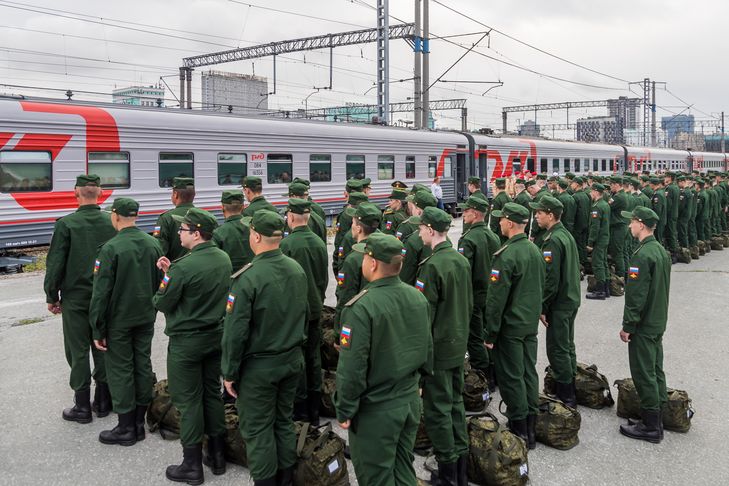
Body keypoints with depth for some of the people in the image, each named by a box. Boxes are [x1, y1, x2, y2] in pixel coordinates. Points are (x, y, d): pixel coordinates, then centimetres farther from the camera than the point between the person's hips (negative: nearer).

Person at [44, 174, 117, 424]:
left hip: (75, 297, -3)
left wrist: (52, 296, 1)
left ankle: (82, 406, 12)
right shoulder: (111, 223, -3)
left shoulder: (66, 224, -13)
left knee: (78, 350, 5)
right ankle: (103, 401, 21)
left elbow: (55, 263, -10)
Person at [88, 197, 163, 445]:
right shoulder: (153, 244, -1)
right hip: (146, 318, 6)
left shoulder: (111, 248, -18)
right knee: (143, 366, 13)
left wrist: (98, 330, -9)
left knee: (120, 371, 5)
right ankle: (139, 422, 23)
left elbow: (101, 293, -16)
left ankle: (126, 428, 13)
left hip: (119, 320, -5)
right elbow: (160, 282, 7)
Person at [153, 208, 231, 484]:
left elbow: (162, 303, -13)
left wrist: (166, 279, 6)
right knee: (212, 393, 17)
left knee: (189, 401, 5)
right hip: (216, 336, 7)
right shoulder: (224, 259, 0)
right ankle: (217, 455, 28)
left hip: (186, 342, -7)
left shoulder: (183, 266, -23)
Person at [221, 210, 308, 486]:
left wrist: (230, 373, -7)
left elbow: (236, 332, -18)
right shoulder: (297, 270, -2)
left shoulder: (248, 278, -22)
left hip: (259, 367, -6)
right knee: (284, 421, 19)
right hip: (293, 360, 7)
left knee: (258, 430, 8)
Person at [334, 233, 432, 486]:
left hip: (376, 411, -7)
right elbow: (427, 349, 10)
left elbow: (352, 368, -22)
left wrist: (344, 411, -9)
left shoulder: (361, 307, -24)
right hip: (411, 402, 7)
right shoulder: (418, 297, -1)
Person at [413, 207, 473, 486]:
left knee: (438, 409, 3)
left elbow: (425, 313, -19)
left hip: (438, 347, -8)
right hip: (459, 345, 8)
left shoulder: (431, 265, -20)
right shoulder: (462, 261, 4)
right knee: (455, 401, 17)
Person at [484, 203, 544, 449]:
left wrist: (490, 333, -13)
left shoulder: (506, 255, -21)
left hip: (510, 326, -8)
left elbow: (497, 298, -20)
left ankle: (519, 430, 10)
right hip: (531, 324, 8)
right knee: (529, 372, 15)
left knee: (511, 377, 2)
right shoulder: (535, 250, 5)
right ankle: (531, 427, 25)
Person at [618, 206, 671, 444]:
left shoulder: (642, 255, -21)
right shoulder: (661, 251, 8)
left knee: (644, 374, -1)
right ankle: (659, 418, 25)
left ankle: (650, 426, 6)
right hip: (658, 322, 9)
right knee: (655, 370, 16)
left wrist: (628, 326, -16)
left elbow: (636, 295, -22)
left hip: (643, 326, -9)